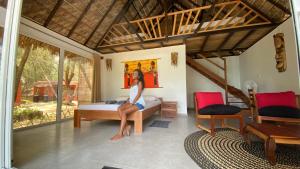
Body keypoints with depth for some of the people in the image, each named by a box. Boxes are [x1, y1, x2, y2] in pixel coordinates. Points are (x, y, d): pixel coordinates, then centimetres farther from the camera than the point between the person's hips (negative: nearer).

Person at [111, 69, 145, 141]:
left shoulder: (140, 82, -1)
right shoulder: (132, 84, 23)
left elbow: (138, 94, -12)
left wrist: (132, 103, -17)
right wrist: (128, 102, 4)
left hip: (139, 103, -7)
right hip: (132, 102, 7)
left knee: (124, 112, -26)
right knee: (119, 108, -19)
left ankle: (120, 133, -19)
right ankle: (127, 126, -12)